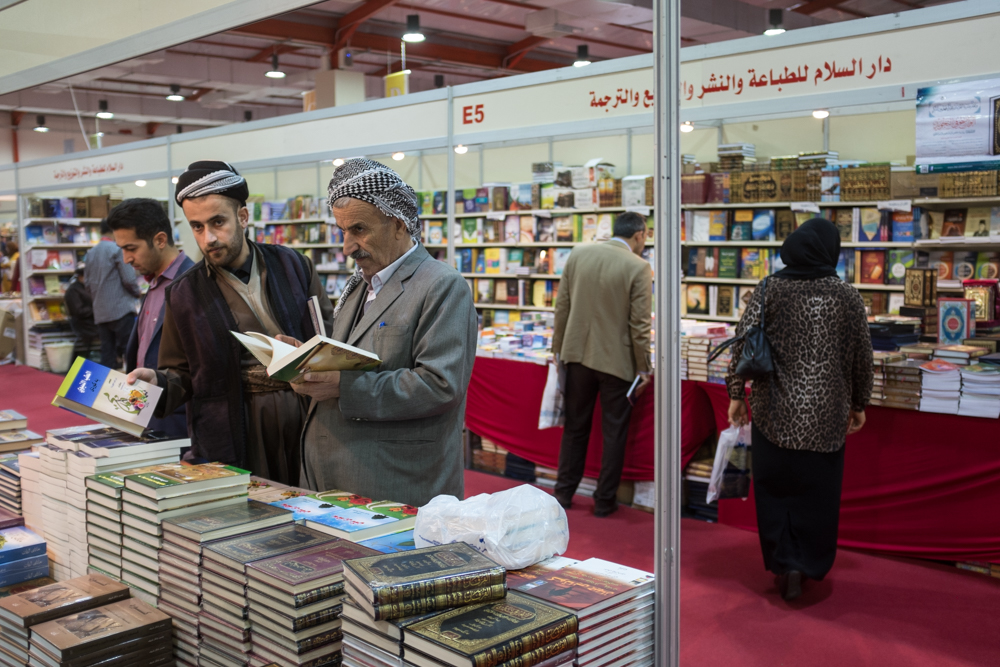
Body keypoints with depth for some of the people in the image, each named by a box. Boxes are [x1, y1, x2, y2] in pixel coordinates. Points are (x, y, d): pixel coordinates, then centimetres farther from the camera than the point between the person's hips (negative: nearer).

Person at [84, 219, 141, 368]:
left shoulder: (90, 253, 12)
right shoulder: (118, 249, -9)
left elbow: (87, 283, 16)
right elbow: (128, 279, -12)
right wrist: (138, 292, 6)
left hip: (100, 312, 7)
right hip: (121, 309, -7)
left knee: (107, 352, 8)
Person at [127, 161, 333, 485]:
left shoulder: (293, 266, 5)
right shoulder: (184, 293, 3)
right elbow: (182, 373, 7)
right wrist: (158, 383, -13)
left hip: (308, 420, 1)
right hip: (236, 436, -1)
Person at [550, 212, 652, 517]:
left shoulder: (578, 254, 1)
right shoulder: (638, 268, -12)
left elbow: (562, 306, 4)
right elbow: (640, 324, -12)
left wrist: (558, 349, 12)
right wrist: (643, 368, -4)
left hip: (579, 355, 4)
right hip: (617, 361, -4)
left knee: (575, 427, 17)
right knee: (614, 433, 9)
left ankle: (564, 492, 26)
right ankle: (605, 501, 17)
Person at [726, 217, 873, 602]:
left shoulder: (768, 290, -4)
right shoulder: (848, 297, -3)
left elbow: (742, 344, -6)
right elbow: (862, 358, 3)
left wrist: (736, 394, 3)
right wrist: (859, 404, 16)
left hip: (774, 411, 0)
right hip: (826, 415, 0)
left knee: (775, 487, 11)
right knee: (818, 492, 11)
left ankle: (786, 564, 8)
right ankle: (811, 567, 19)